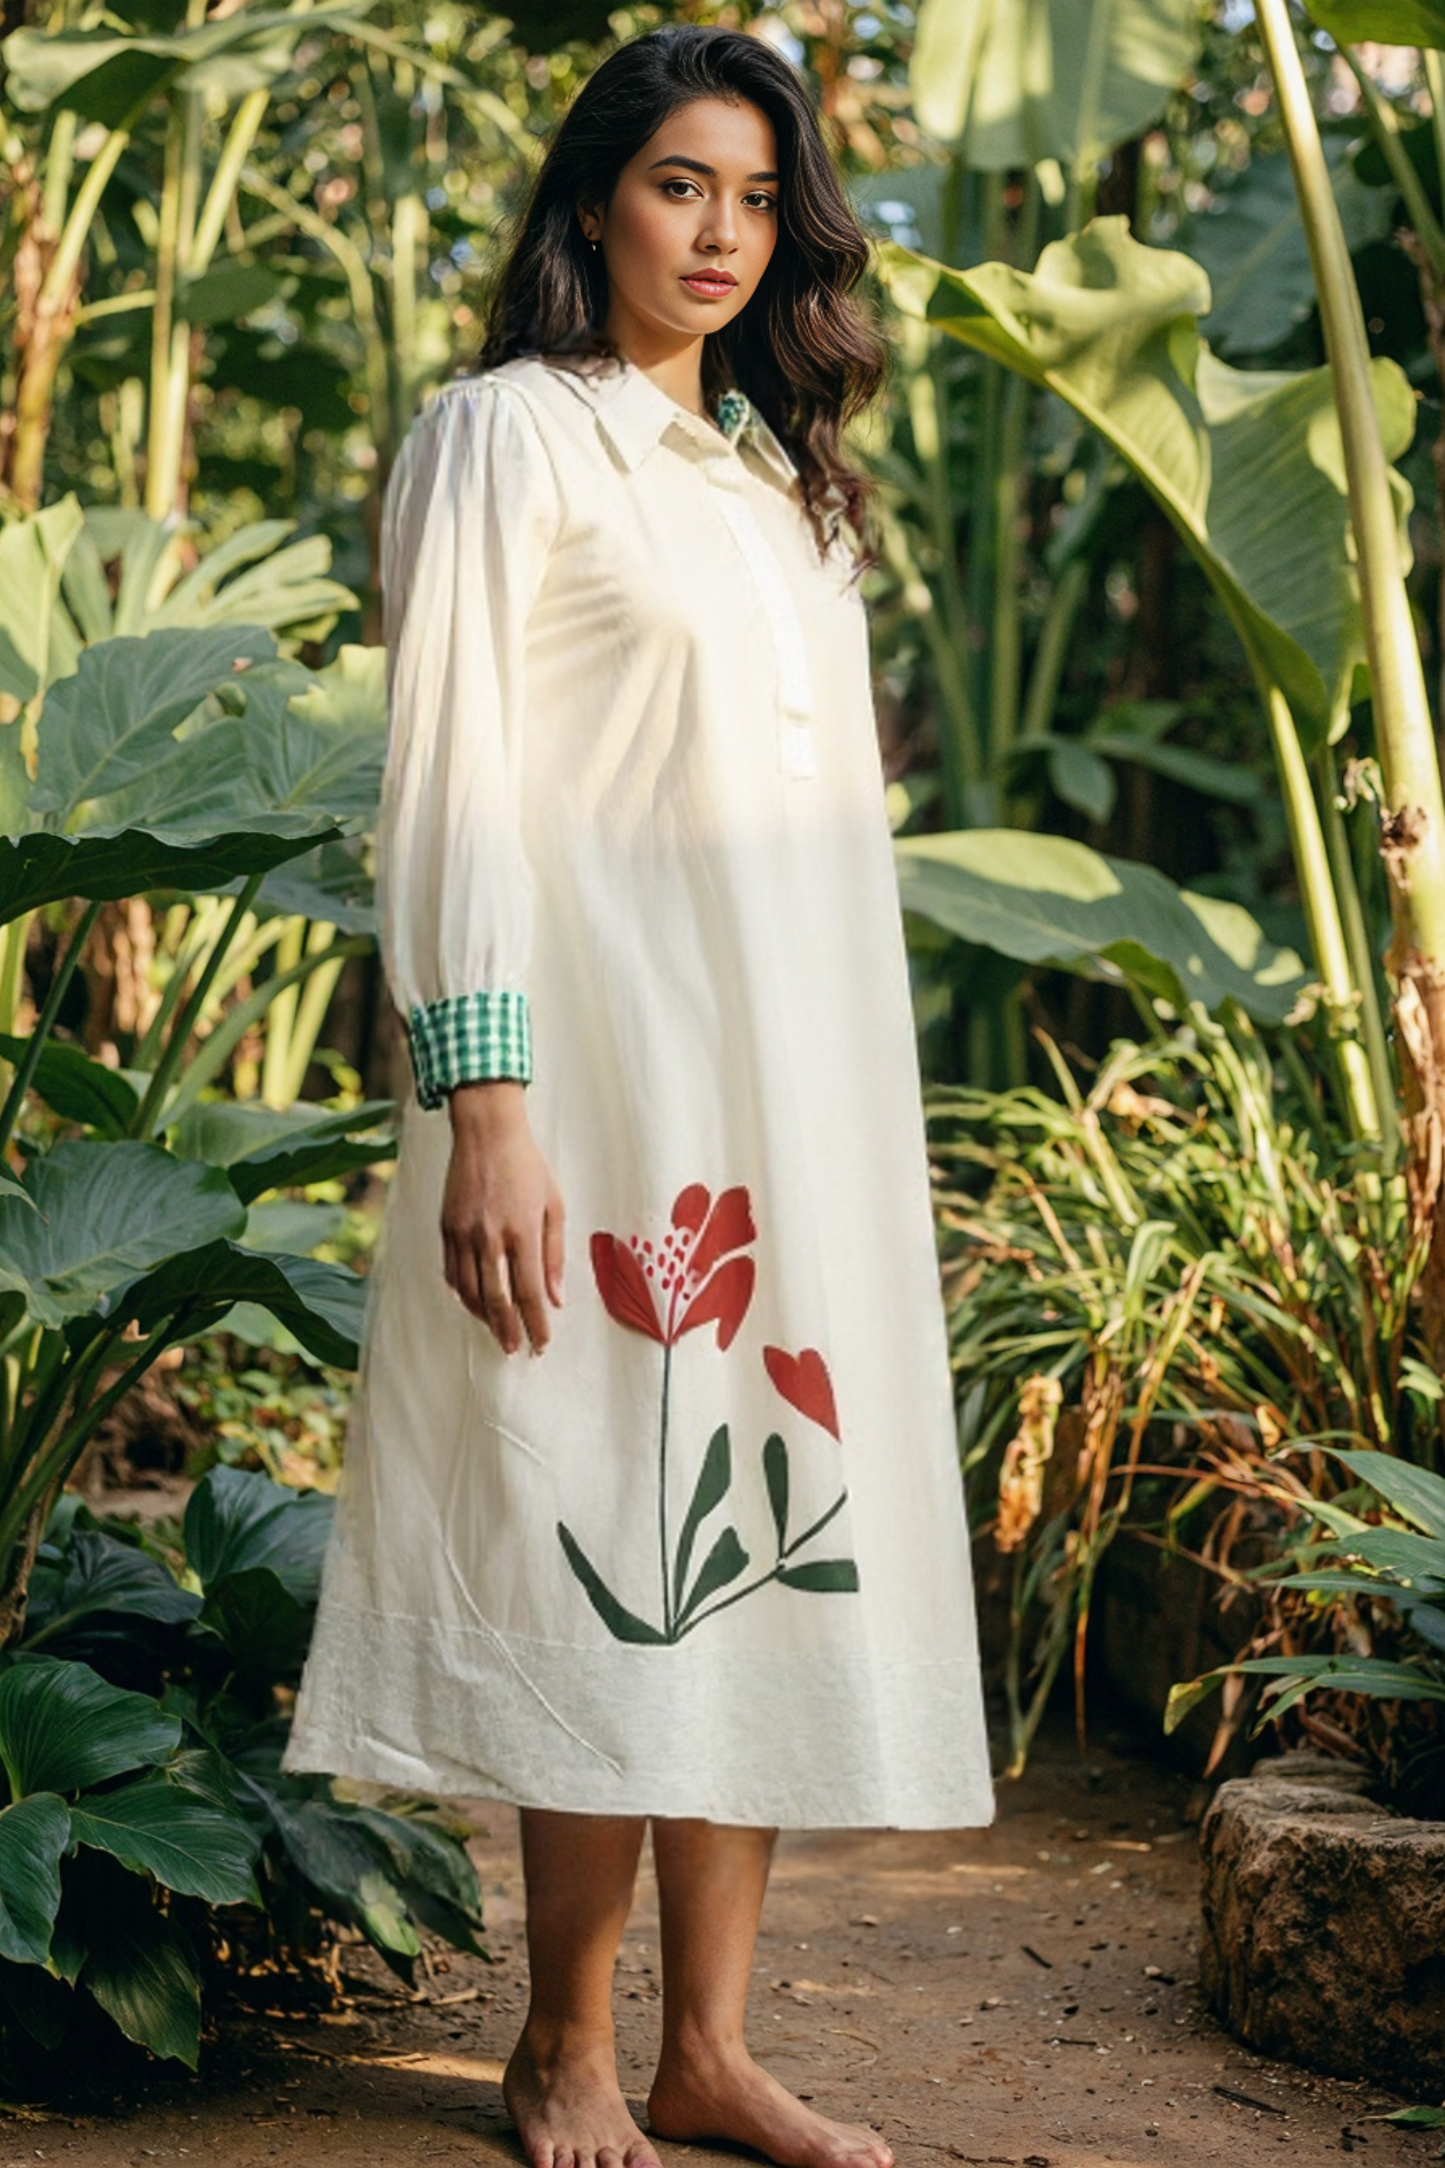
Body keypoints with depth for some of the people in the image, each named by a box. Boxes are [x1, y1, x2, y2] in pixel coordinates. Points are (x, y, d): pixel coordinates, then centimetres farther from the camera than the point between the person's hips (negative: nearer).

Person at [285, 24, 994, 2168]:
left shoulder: (783, 470, 19)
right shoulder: (506, 434, -2)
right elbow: (453, 782, -10)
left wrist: (869, 1119, 16)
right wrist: (483, 1108, -19)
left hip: (807, 1081, 7)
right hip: (612, 1063, -7)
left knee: (768, 1533, 5)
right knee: (623, 1535, -6)